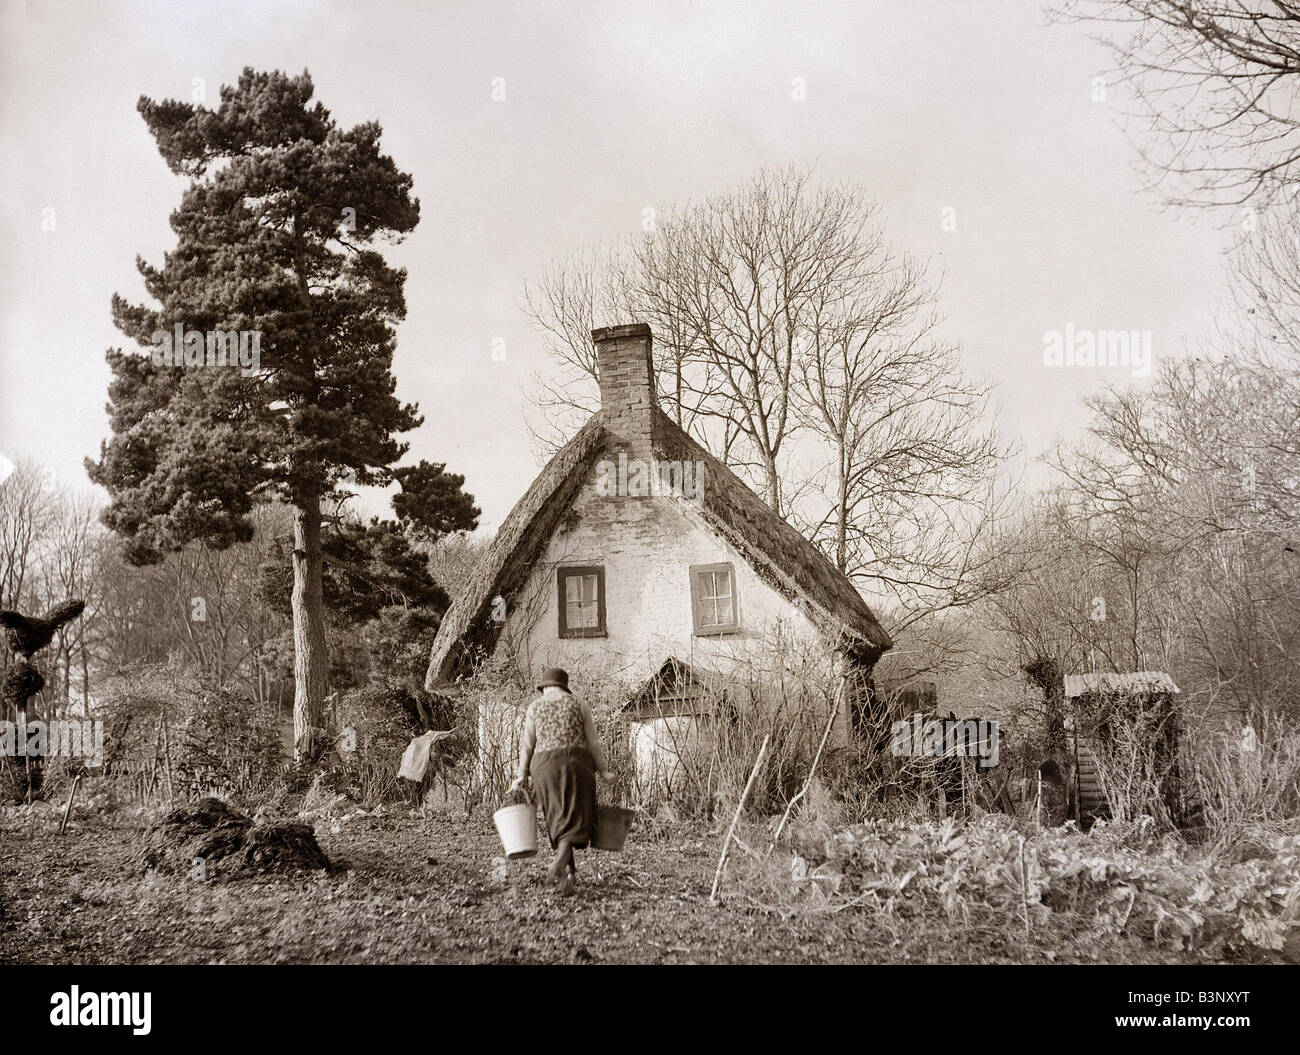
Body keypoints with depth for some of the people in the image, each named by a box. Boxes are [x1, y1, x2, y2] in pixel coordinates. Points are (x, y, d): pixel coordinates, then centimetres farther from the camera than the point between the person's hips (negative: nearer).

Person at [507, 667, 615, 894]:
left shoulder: (535, 707, 8)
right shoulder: (579, 706, 7)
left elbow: (527, 745, 4)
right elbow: (593, 742, 4)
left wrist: (521, 776, 7)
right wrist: (603, 771, 9)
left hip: (545, 765, 1)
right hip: (576, 764, -1)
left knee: (558, 818, 12)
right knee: (575, 817, -4)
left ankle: (569, 871, 10)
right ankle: (560, 861, -30)